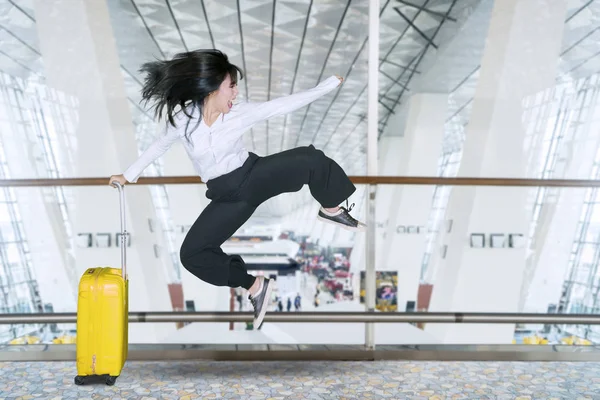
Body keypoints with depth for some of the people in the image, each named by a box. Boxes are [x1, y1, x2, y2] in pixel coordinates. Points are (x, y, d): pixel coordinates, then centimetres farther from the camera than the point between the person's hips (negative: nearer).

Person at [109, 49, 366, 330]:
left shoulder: (241, 113, -9)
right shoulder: (181, 119, -8)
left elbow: (284, 104, -8)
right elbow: (158, 147, 9)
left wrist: (329, 84, -7)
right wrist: (129, 175, 19)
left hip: (254, 174, 0)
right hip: (226, 196, 1)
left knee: (310, 158, -23)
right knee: (191, 253, -12)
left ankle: (331, 210, 4)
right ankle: (255, 286, 0)